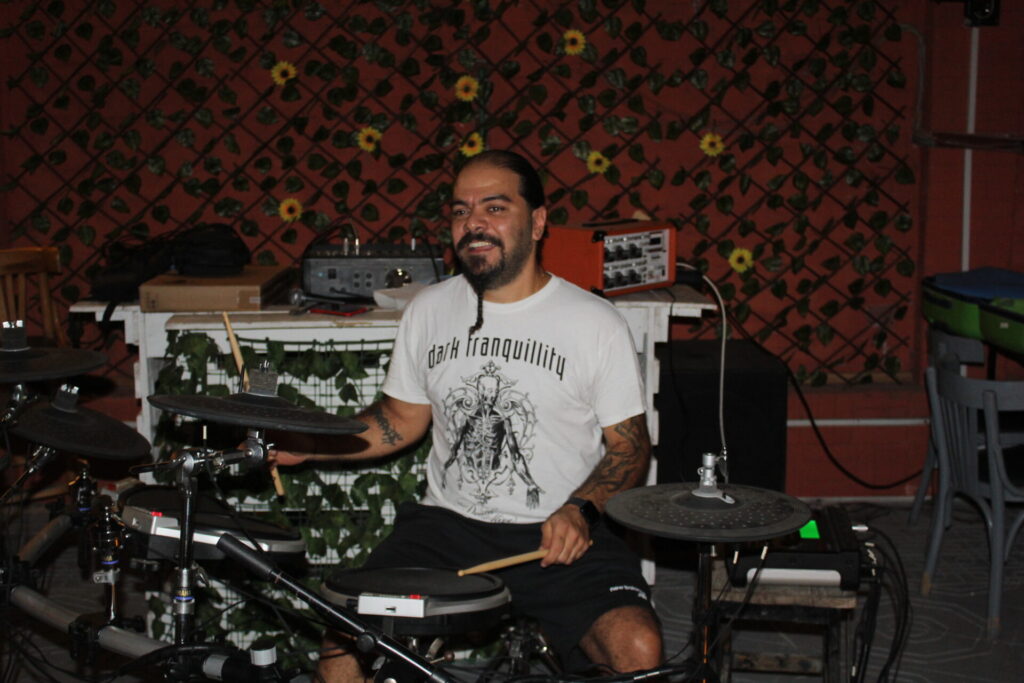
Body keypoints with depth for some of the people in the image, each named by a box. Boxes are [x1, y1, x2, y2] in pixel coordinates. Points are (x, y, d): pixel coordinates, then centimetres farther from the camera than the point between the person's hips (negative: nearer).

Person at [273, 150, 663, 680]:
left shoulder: (594, 323, -4)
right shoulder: (428, 311, 8)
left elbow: (629, 446, 1)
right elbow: (403, 419, 18)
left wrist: (581, 508, -18)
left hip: (561, 536, -2)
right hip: (446, 525, 3)